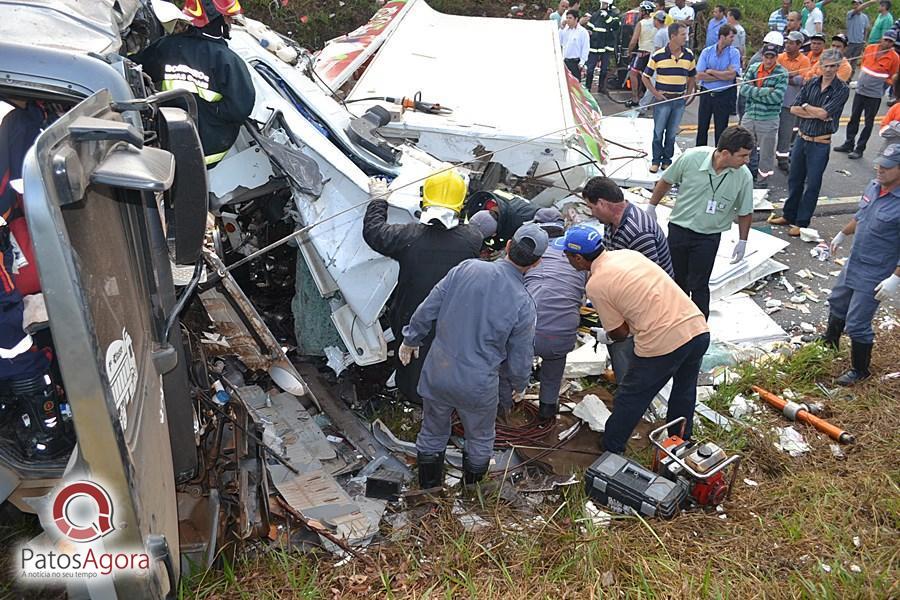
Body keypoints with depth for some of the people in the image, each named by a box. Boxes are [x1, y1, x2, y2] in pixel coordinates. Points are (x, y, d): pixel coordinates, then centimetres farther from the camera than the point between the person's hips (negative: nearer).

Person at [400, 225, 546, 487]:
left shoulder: (466, 269, -13)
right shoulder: (523, 305, -17)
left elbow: (427, 310, -6)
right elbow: (519, 361, -6)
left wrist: (411, 340, 11)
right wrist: (519, 384, 16)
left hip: (437, 374, 2)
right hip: (478, 386, -2)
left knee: (433, 431, 26)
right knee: (480, 437, 28)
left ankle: (428, 480, 48)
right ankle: (473, 483, 51)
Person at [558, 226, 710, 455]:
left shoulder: (595, 285, -7)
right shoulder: (627, 253, 13)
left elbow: (620, 332, 0)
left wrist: (605, 336, 23)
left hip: (662, 345, -7)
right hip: (699, 330, 7)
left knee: (629, 400, 16)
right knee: (684, 393, 29)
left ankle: (610, 451, 33)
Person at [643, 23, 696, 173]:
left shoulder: (689, 55, 3)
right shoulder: (658, 55, -7)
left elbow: (691, 77, 16)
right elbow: (645, 77, 0)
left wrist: (689, 94, 8)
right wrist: (656, 94, -7)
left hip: (680, 100, 3)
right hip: (663, 99, -3)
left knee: (672, 133, 9)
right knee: (658, 131, 3)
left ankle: (667, 160, 21)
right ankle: (656, 160, 16)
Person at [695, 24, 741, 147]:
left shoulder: (734, 53, -3)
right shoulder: (706, 52, -1)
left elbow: (731, 75, -16)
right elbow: (699, 76, -11)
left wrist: (710, 71, -11)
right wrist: (722, 76, -11)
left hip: (724, 95, -2)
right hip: (706, 94, 2)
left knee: (721, 129, 6)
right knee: (702, 127, 10)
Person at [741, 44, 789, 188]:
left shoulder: (782, 73, -8)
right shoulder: (753, 68, 4)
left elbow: (777, 97, -20)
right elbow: (744, 88, -8)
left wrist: (754, 93, -14)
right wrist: (765, 91, -18)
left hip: (768, 119, -4)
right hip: (749, 116, 4)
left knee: (766, 153, 7)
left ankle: (762, 182, 21)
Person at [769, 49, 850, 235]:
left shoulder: (842, 90, -9)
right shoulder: (811, 83, 4)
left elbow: (823, 113, -19)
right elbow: (793, 109, -3)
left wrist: (805, 106, -4)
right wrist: (816, 114, -13)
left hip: (820, 143, -5)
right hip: (802, 138, 5)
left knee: (812, 185, 3)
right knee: (794, 179, 15)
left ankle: (802, 223, 12)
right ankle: (788, 215, 29)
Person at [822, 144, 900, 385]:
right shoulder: (875, 186, -2)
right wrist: (843, 234, 28)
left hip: (874, 275, -8)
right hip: (853, 264, 8)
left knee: (857, 324, 0)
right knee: (837, 303, 28)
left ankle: (860, 370, 21)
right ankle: (830, 342, 54)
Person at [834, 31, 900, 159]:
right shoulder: (870, 48, -1)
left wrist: (881, 80, -9)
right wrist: (862, 76, 10)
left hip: (874, 94, -4)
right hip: (860, 90, 4)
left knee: (868, 123, 4)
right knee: (853, 118, 13)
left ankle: (859, 149, 10)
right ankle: (848, 144, 26)